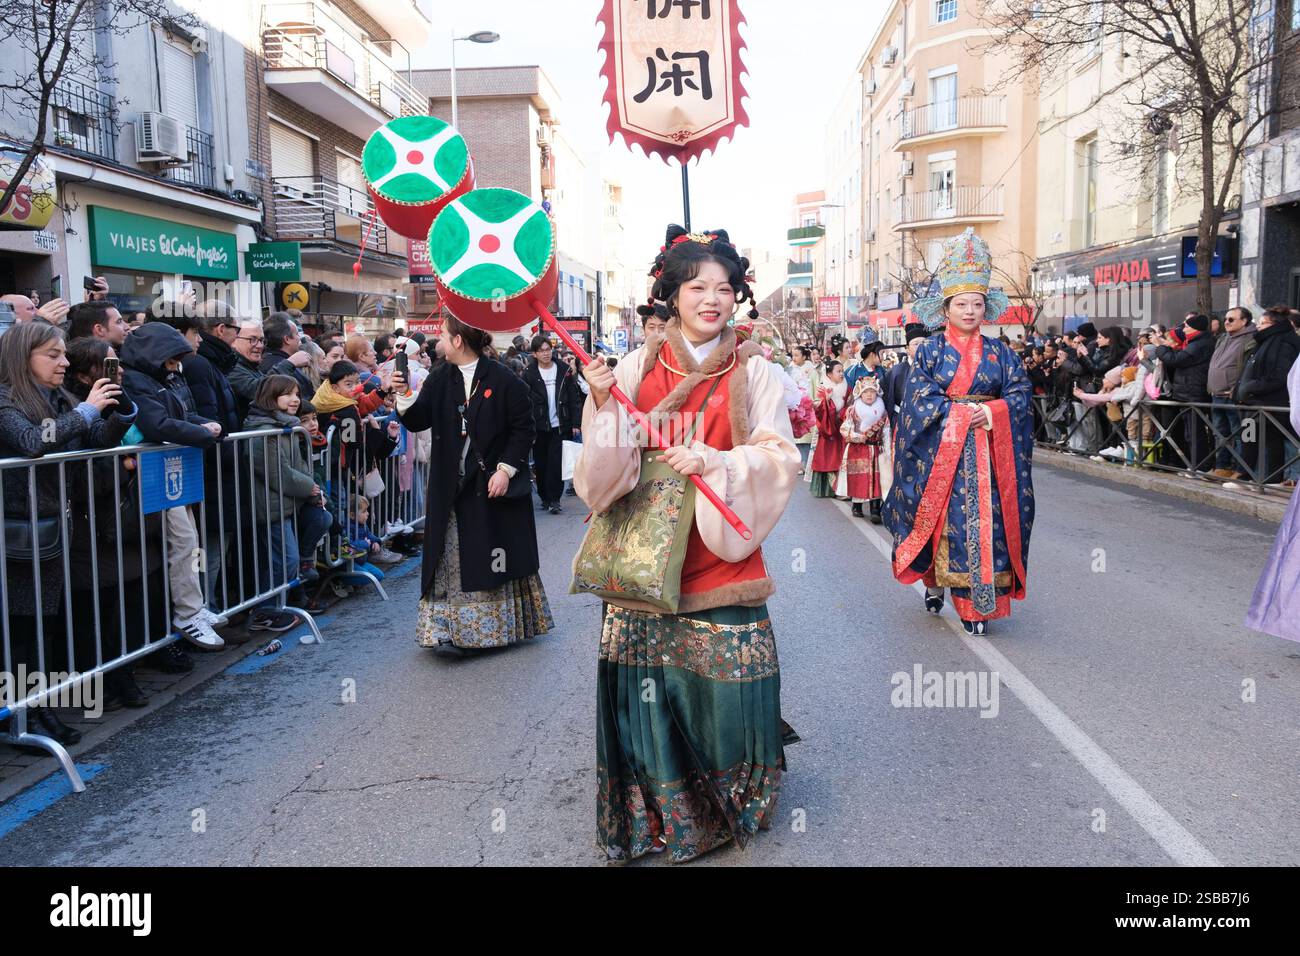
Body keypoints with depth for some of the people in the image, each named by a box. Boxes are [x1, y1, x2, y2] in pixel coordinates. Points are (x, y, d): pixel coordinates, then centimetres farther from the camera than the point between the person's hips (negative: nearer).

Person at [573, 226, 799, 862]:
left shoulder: (753, 372, 2)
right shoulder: (637, 367, 4)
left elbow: (778, 459, -4)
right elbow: (608, 468, 1)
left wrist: (713, 461, -18)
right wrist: (602, 405, -16)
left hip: (720, 552, -1)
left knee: (722, 686, 1)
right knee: (646, 688, 3)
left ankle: (723, 809, 25)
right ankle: (652, 811, 24)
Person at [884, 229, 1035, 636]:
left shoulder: (999, 353, 10)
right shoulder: (930, 350, 2)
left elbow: (1020, 394, 4)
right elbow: (919, 399, -7)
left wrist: (992, 412, -14)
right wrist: (962, 413, -14)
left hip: (987, 450, 2)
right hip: (941, 449, -2)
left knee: (986, 521, -2)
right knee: (945, 518, -1)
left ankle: (978, 604, 2)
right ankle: (934, 581, 20)